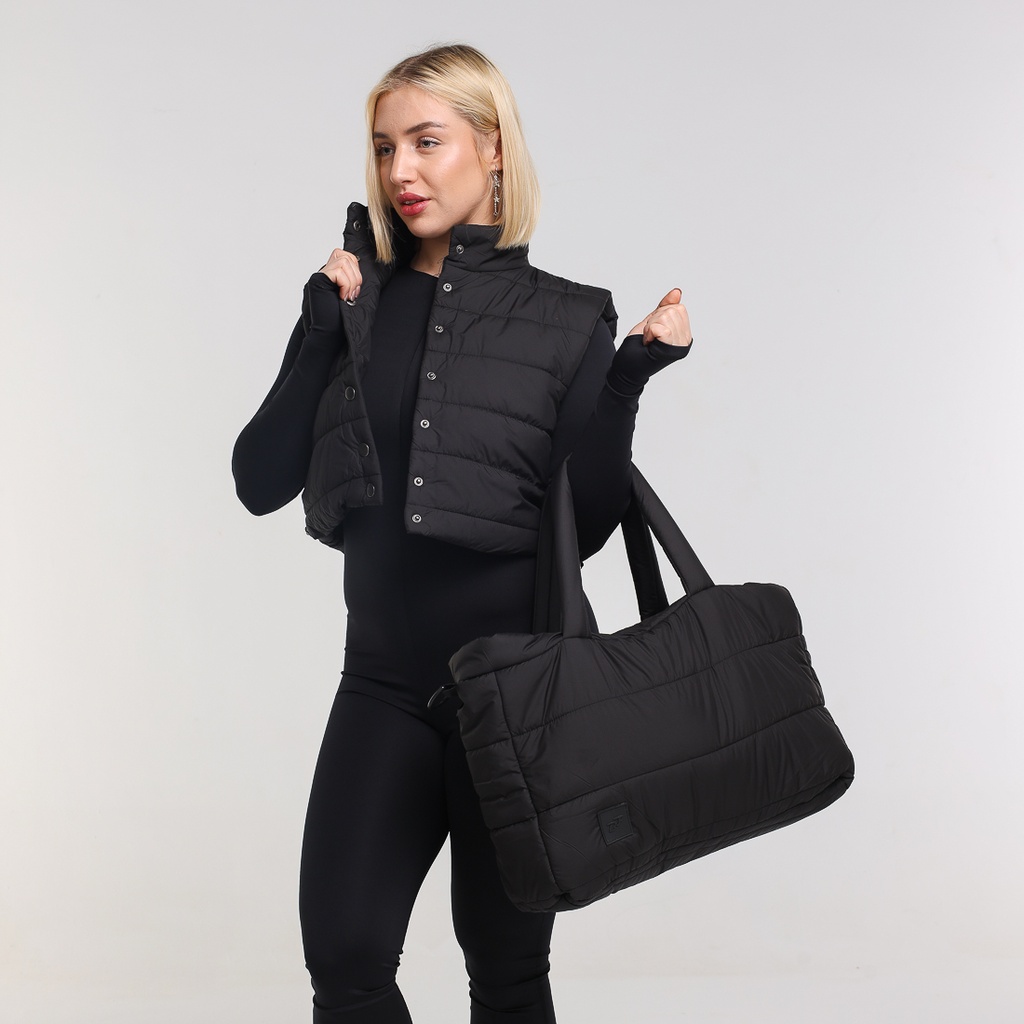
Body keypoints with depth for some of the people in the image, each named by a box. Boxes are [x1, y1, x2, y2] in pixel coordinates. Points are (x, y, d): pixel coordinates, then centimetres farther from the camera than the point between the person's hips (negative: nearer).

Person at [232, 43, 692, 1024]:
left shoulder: (566, 320, -1)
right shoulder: (355, 300, 6)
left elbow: (585, 526, -4)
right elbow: (261, 483, -1)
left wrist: (628, 382, -14)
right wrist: (319, 331, -8)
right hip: (386, 677, 2)